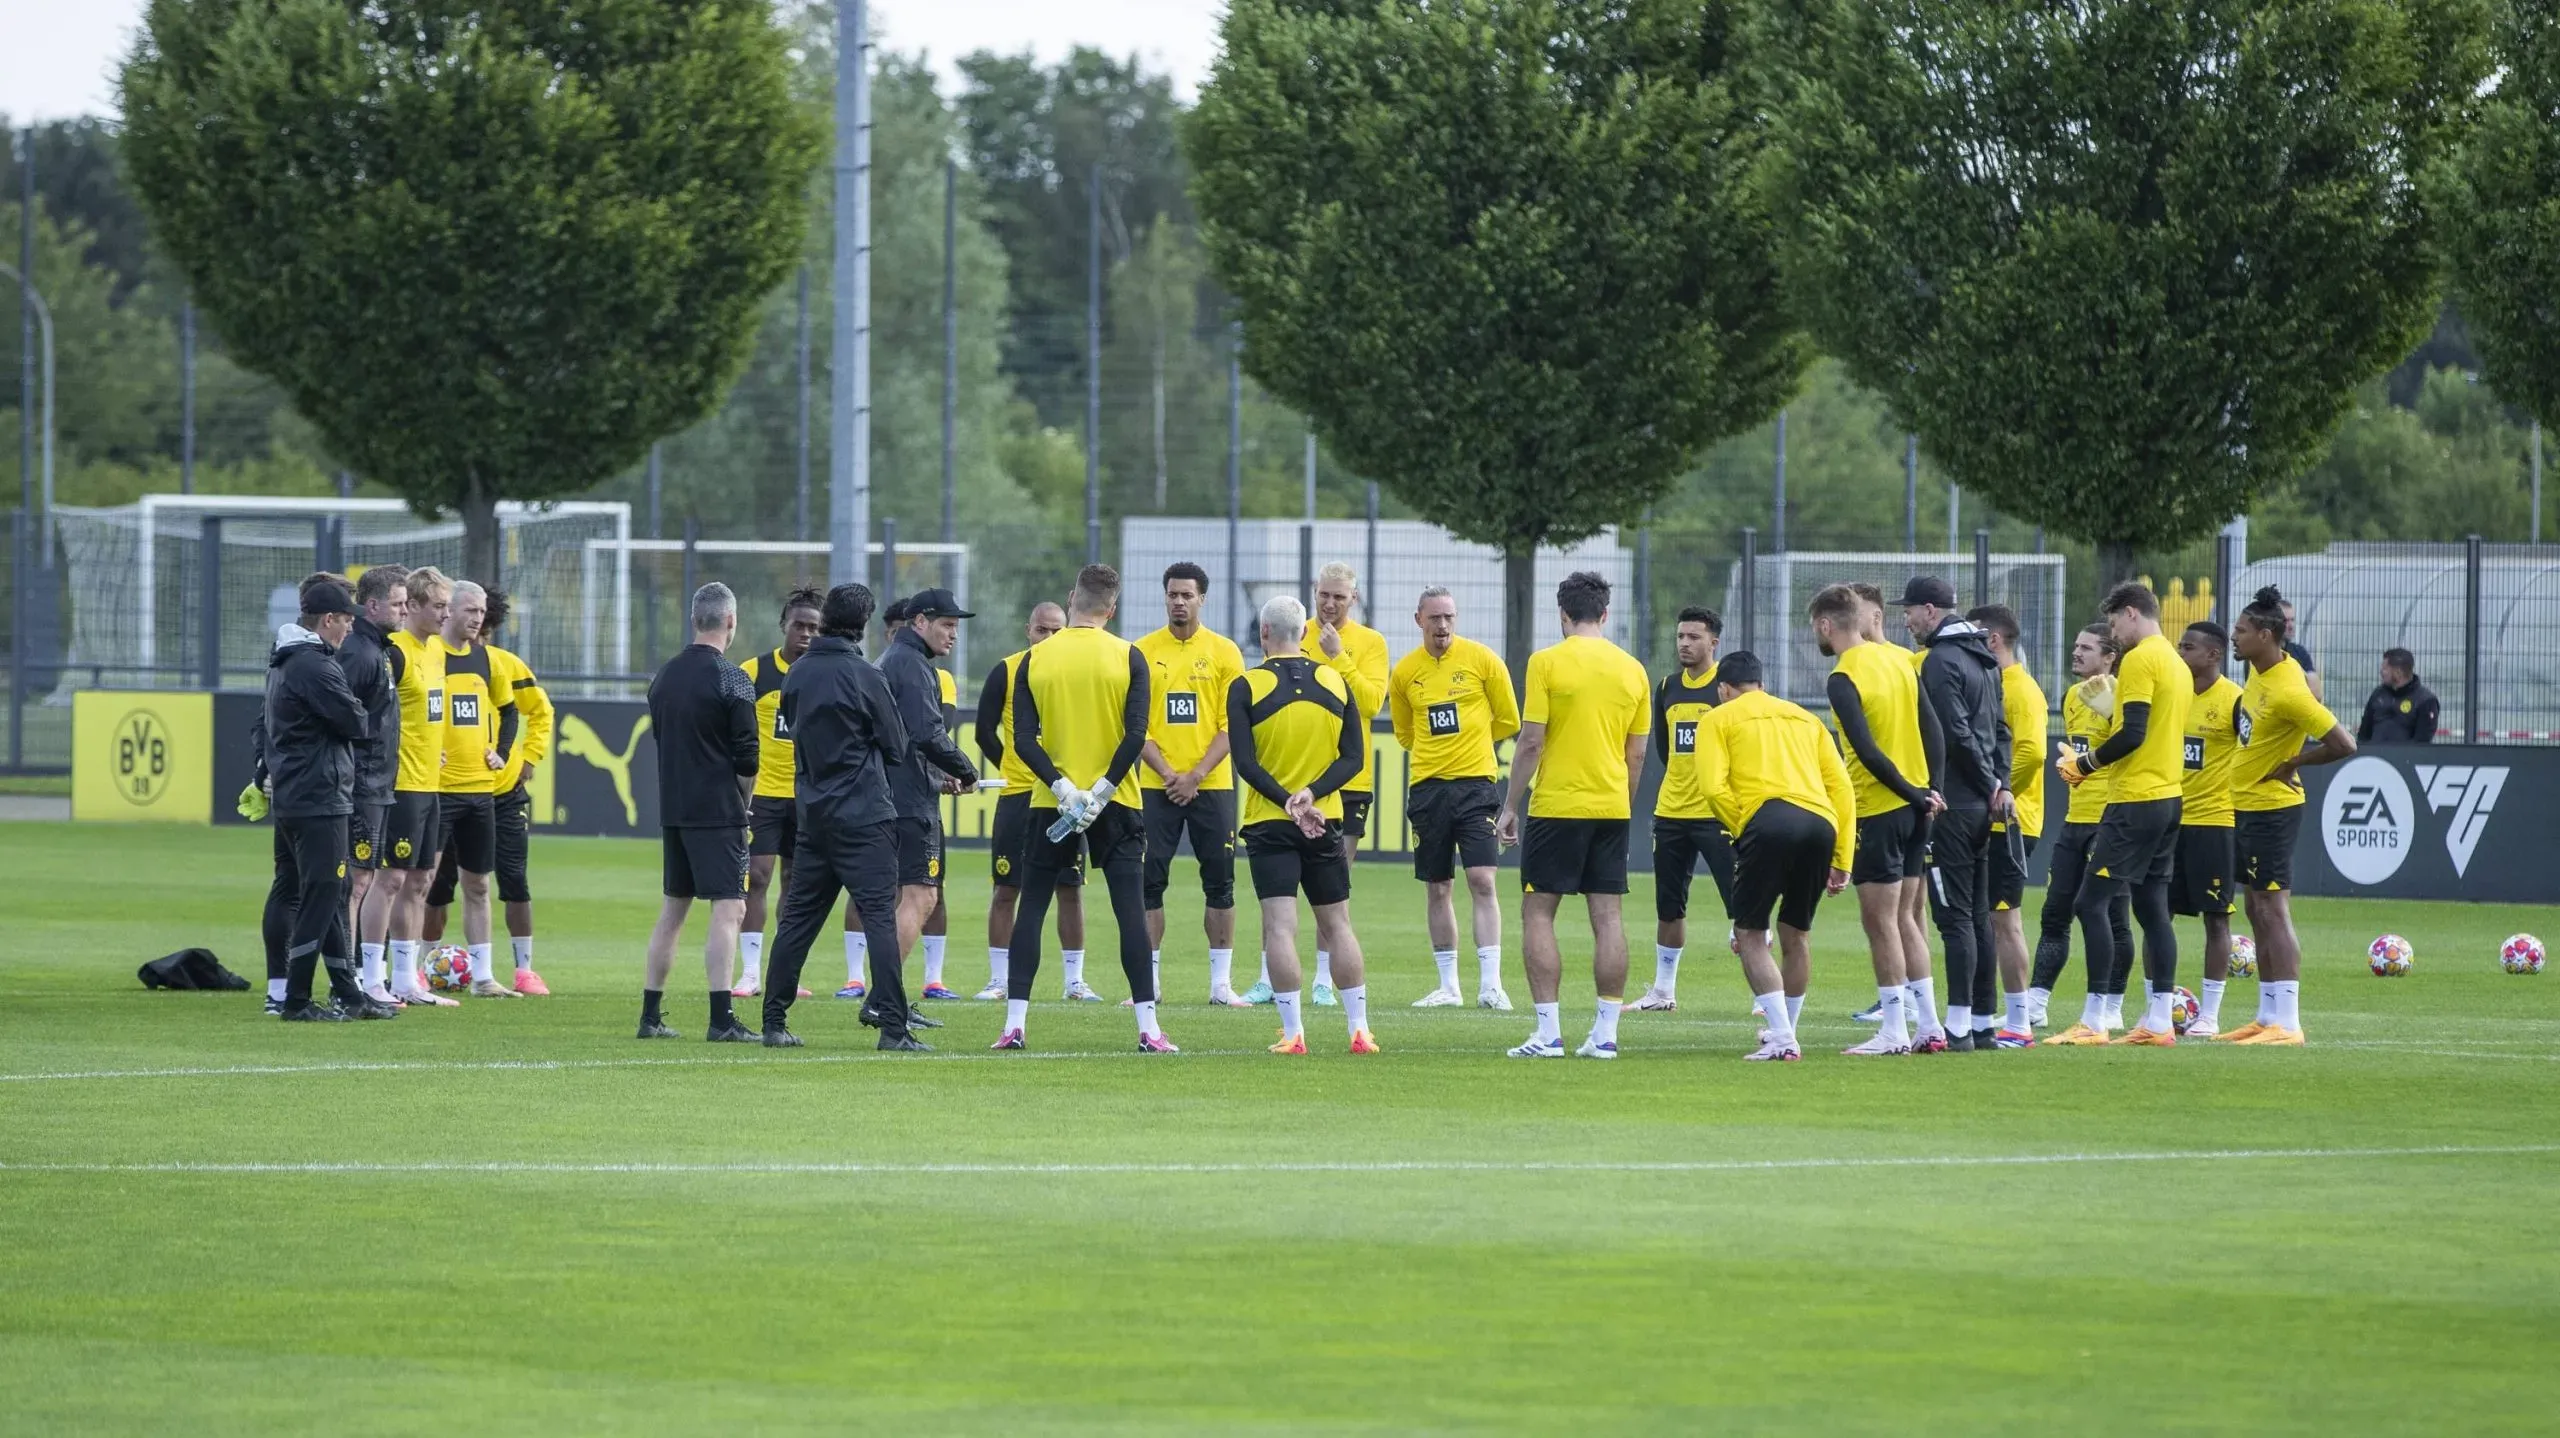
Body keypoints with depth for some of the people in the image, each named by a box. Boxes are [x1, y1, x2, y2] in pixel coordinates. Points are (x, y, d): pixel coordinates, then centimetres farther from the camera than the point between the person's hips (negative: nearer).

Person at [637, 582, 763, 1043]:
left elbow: (659, 739, 14)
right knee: (728, 909, -7)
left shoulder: (665, 676, 10)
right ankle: (721, 1019, -14)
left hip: (673, 809, 7)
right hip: (719, 811, -7)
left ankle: (651, 1014, 16)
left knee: (673, 909, 14)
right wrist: (740, 801, 6)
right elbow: (747, 758, -12)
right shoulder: (731, 680, -11)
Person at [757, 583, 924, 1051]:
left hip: (812, 813, 6)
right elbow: (897, 748, -3)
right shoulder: (864, 677, -11)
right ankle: (892, 1025, -12)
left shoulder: (798, 673, 6)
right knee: (879, 913, -6)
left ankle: (774, 1021, 13)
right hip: (865, 815, -6)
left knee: (798, 917, 11)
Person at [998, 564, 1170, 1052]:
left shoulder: (1034, 659, 2)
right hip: (1117, 808, -1)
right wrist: (1102, 792, -12)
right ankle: (1148, 1029, -5)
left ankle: (1014, 1024, 3)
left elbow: (1024, 738, -6)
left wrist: (1063, 789, -11)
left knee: (1032, 908, 9)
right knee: (1131, 910, 1)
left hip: (1051, 804, 1)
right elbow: (1136, 733, -12)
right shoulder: (1128, 657, -3)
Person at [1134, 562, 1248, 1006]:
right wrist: (1166, 772, -11)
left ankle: (1222, 982, 7)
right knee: (1150, 881, -2)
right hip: (1156, 786, 0)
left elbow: (1231, 725, -2)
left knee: (1219, 882, 1)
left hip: (1212, 784, 0)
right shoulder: (1143, 652, 3)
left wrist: (1195, 775, -12)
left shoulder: (1224, 652, 2)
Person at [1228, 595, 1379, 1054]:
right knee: (1337, 924, 11)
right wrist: (1311, 794, -10)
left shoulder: (1246, 687, -5)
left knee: (1280, 926, -5)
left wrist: (1288, 803, -15)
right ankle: (1359, 1030, 9)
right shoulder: (1335, 682, 5)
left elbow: (1246, 763, -13)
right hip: (1326, 822, 3)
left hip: (1269, 824, -3)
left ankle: (1293, 1033, -12)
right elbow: (1353, 757, -1)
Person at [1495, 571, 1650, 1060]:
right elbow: (1636, 754, 10)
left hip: (1556, 806, -4)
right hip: (1611, 808, 4)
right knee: (1608, 918, 5)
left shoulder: (1547, 663, -7)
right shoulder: (1631, 669, 6)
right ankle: (1605, 1033, 4)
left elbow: (1531, 742, -10)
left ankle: (1549, 1033, -6)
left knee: (1537, 914, 2)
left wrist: (1510, 807, -2)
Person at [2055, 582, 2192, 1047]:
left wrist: (2086, 764, -6)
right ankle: (2158, 1021, 10)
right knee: (2152, 908, 11)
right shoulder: (2176, 664, 16)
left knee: (2091, 903, -7)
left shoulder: (2139, 660, -12)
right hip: (2169, 797, 9)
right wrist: (2097, 763, 17)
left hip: (2135, 801, -9)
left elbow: (2132, 734, -20)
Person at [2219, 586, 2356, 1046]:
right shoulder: (2262, 670, 4)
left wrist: (2292, 763, -13)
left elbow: (2343, 745, -25)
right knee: (2256, 909, 13)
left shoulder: (2288, 693, -24)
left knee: (2272, 909, -11)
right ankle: (2267, 1017, 18)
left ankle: (2286, 1022, -12)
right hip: (2246, 804, 10)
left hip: (2270, 807, -10)